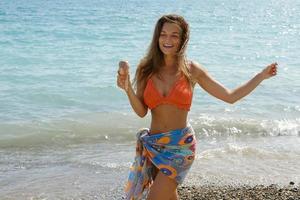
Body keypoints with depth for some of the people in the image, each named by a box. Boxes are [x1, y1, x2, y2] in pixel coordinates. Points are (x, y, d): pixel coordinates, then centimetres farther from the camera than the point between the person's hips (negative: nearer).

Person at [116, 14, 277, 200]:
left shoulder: (191, 70, -4)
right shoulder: (147, 69, 0)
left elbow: (230, 96, 2)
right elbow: (141, 111, -6)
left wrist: (261, 75, 2)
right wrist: (128, 88, -23)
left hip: (180, 145, -3)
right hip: (153, 145, 3)